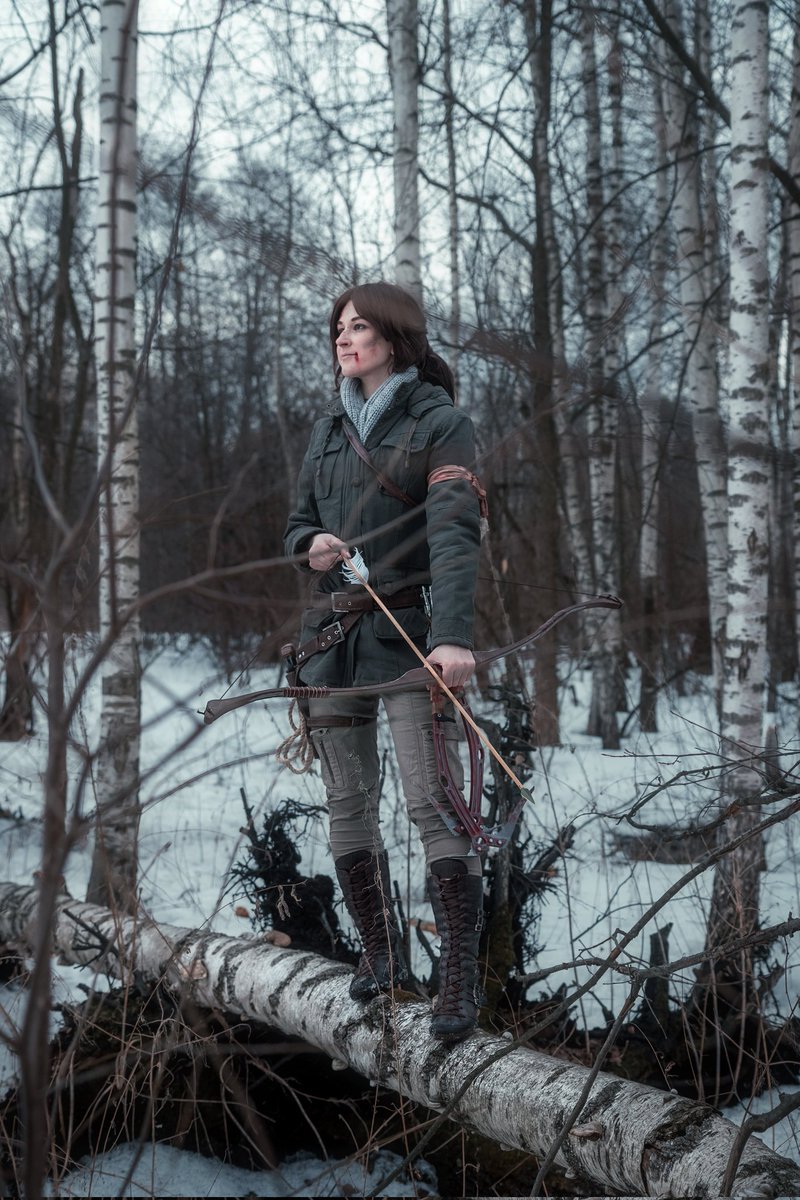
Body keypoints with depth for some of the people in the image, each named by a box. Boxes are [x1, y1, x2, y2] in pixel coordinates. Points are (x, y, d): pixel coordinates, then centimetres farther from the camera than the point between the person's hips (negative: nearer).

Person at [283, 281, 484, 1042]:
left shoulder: (440, 422, -3)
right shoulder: (328, 429, 15)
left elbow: (454, 532, -16)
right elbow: (296, 523, 22)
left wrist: (453, 636, -31)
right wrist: (310, 544, -5)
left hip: (409, 631, -6)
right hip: (331, 633, 6)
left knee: (433, 803, -11)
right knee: (347, 802, 8)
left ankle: (460, 980, -7)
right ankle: (379, 952, 23)